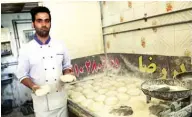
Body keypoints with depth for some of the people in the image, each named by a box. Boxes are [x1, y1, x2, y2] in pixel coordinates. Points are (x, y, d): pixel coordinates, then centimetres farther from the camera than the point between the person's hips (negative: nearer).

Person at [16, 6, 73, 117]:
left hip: (61, 98, 2)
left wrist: (67, 75, -11)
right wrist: (33, 86, -19)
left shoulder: (60, 45, -1)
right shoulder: (26, 49, -7)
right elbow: (22, 75, -2)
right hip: (41, 100, -2)